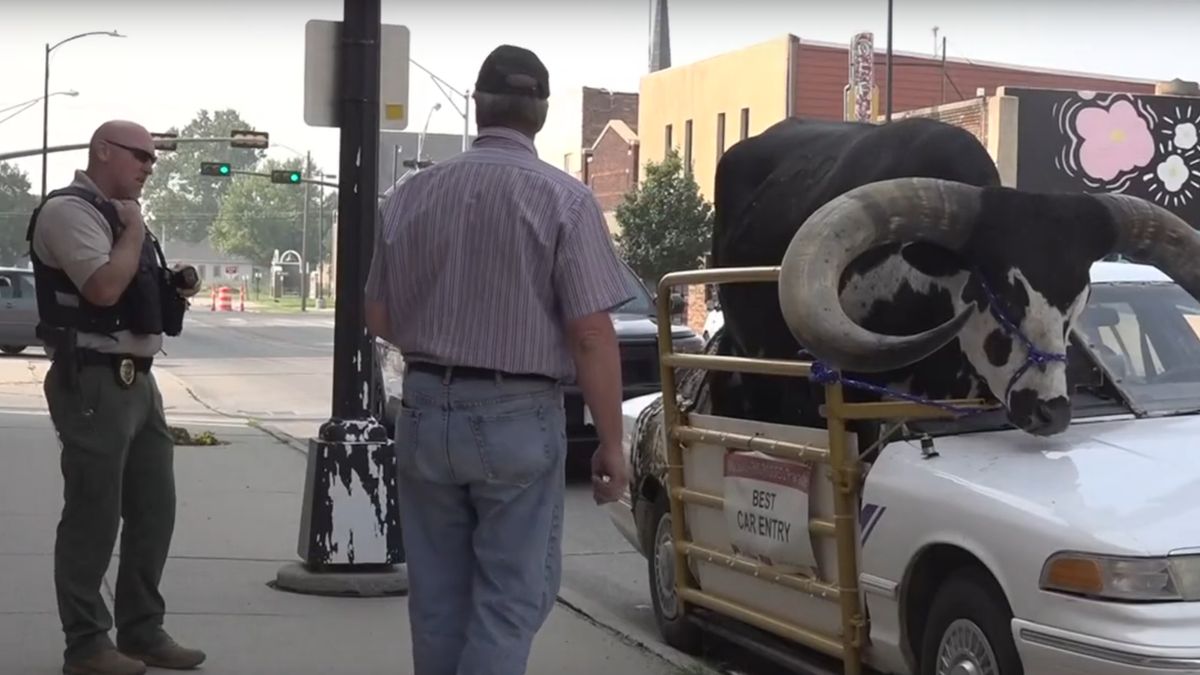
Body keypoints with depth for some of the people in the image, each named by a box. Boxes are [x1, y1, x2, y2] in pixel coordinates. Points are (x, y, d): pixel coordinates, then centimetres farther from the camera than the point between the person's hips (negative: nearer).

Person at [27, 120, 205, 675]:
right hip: (93, 383, -10)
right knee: (93, 516, -2)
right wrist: (134, 229, -12)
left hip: (137, 380, 10)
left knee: (154, 508, 12)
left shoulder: (117, 214, 19)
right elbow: (103, 287, -24)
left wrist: (174, 290, 9)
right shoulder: (68, 210, -11)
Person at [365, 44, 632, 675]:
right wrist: (611, 443, -5)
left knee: (436, 599, 15)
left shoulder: (410, 194, 3)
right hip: (517, 416, -4)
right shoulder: (563, 197, -9)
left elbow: (379, 320, 11)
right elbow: (591, 335, -13)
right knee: (510, 600, 4)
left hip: (425, 410, 4)